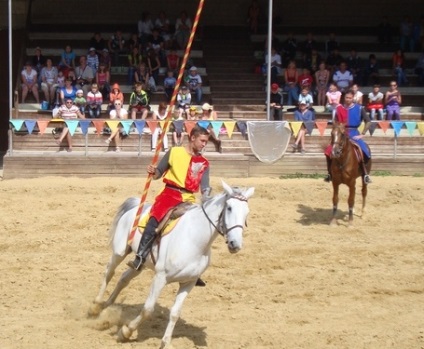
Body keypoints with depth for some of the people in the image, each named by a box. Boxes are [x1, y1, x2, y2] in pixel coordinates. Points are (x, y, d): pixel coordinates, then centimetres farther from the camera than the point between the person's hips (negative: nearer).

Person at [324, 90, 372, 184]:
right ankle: (330, 173, 4)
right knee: (329, 151, -13)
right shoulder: (339, 109, 5)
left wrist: (362, 134, -8)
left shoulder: (359, 109, -2)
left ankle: (365, 174, -15)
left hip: (354, 134, -3)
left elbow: (368, 122, -2)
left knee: (363, 151, -27)